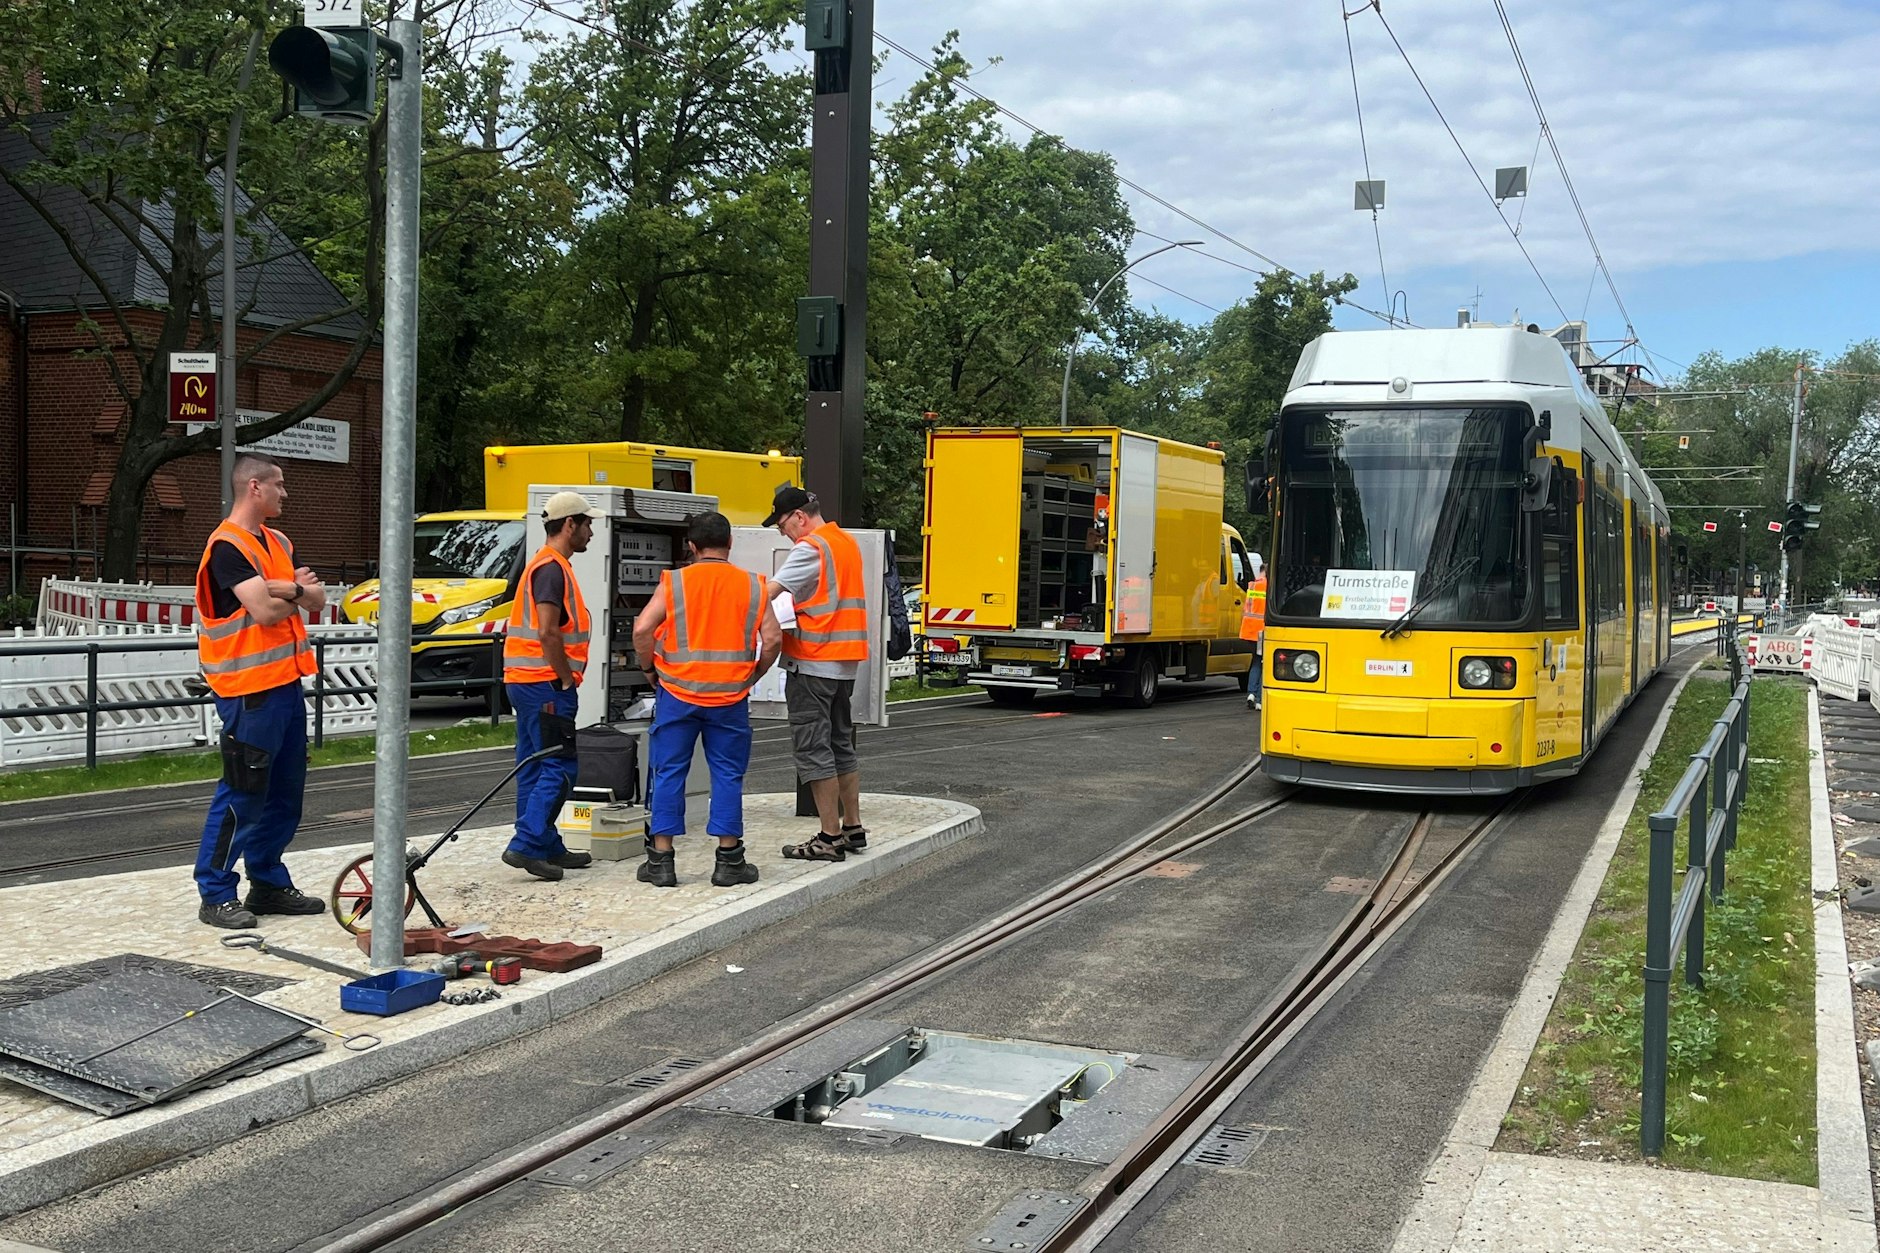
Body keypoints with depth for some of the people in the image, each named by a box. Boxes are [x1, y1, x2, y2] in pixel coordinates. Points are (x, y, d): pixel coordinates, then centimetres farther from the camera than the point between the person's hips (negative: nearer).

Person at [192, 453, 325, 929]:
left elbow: (318, 599, 9)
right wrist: (296, 592, -2)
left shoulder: (278, 543, 16)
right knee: (242, 795, -5)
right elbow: (265, 610, -21)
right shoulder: (227, 546, -12)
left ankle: (269, 884, 25)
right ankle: (216, 895, 4)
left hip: (287, 683, 9)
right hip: (249, 691, -9)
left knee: (284, 793, 14)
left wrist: (293, 589, -13)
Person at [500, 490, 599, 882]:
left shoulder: (547, 565, 20)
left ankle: (547, 847, 17)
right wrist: (566, 680, -14)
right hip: (544, 684, -11)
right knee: (559, 769, -9)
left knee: (536, 768, 11)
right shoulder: (552, 568, -13)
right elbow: (548, 632, -22)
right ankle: (526, 845, -11)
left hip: (527, 681, 11)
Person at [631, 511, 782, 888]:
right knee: (728, 776, 8)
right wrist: (752, 677, 10)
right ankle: (729, 861, 10)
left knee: (669, 775, 7)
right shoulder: (752, 586, 3)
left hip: (677, 694, 0)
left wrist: (651, 668, 6)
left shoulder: (673, 583, -1)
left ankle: (661, 860, 10)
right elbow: (772, 639, -2)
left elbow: (642, 629, -9)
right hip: (730, 698, 1)